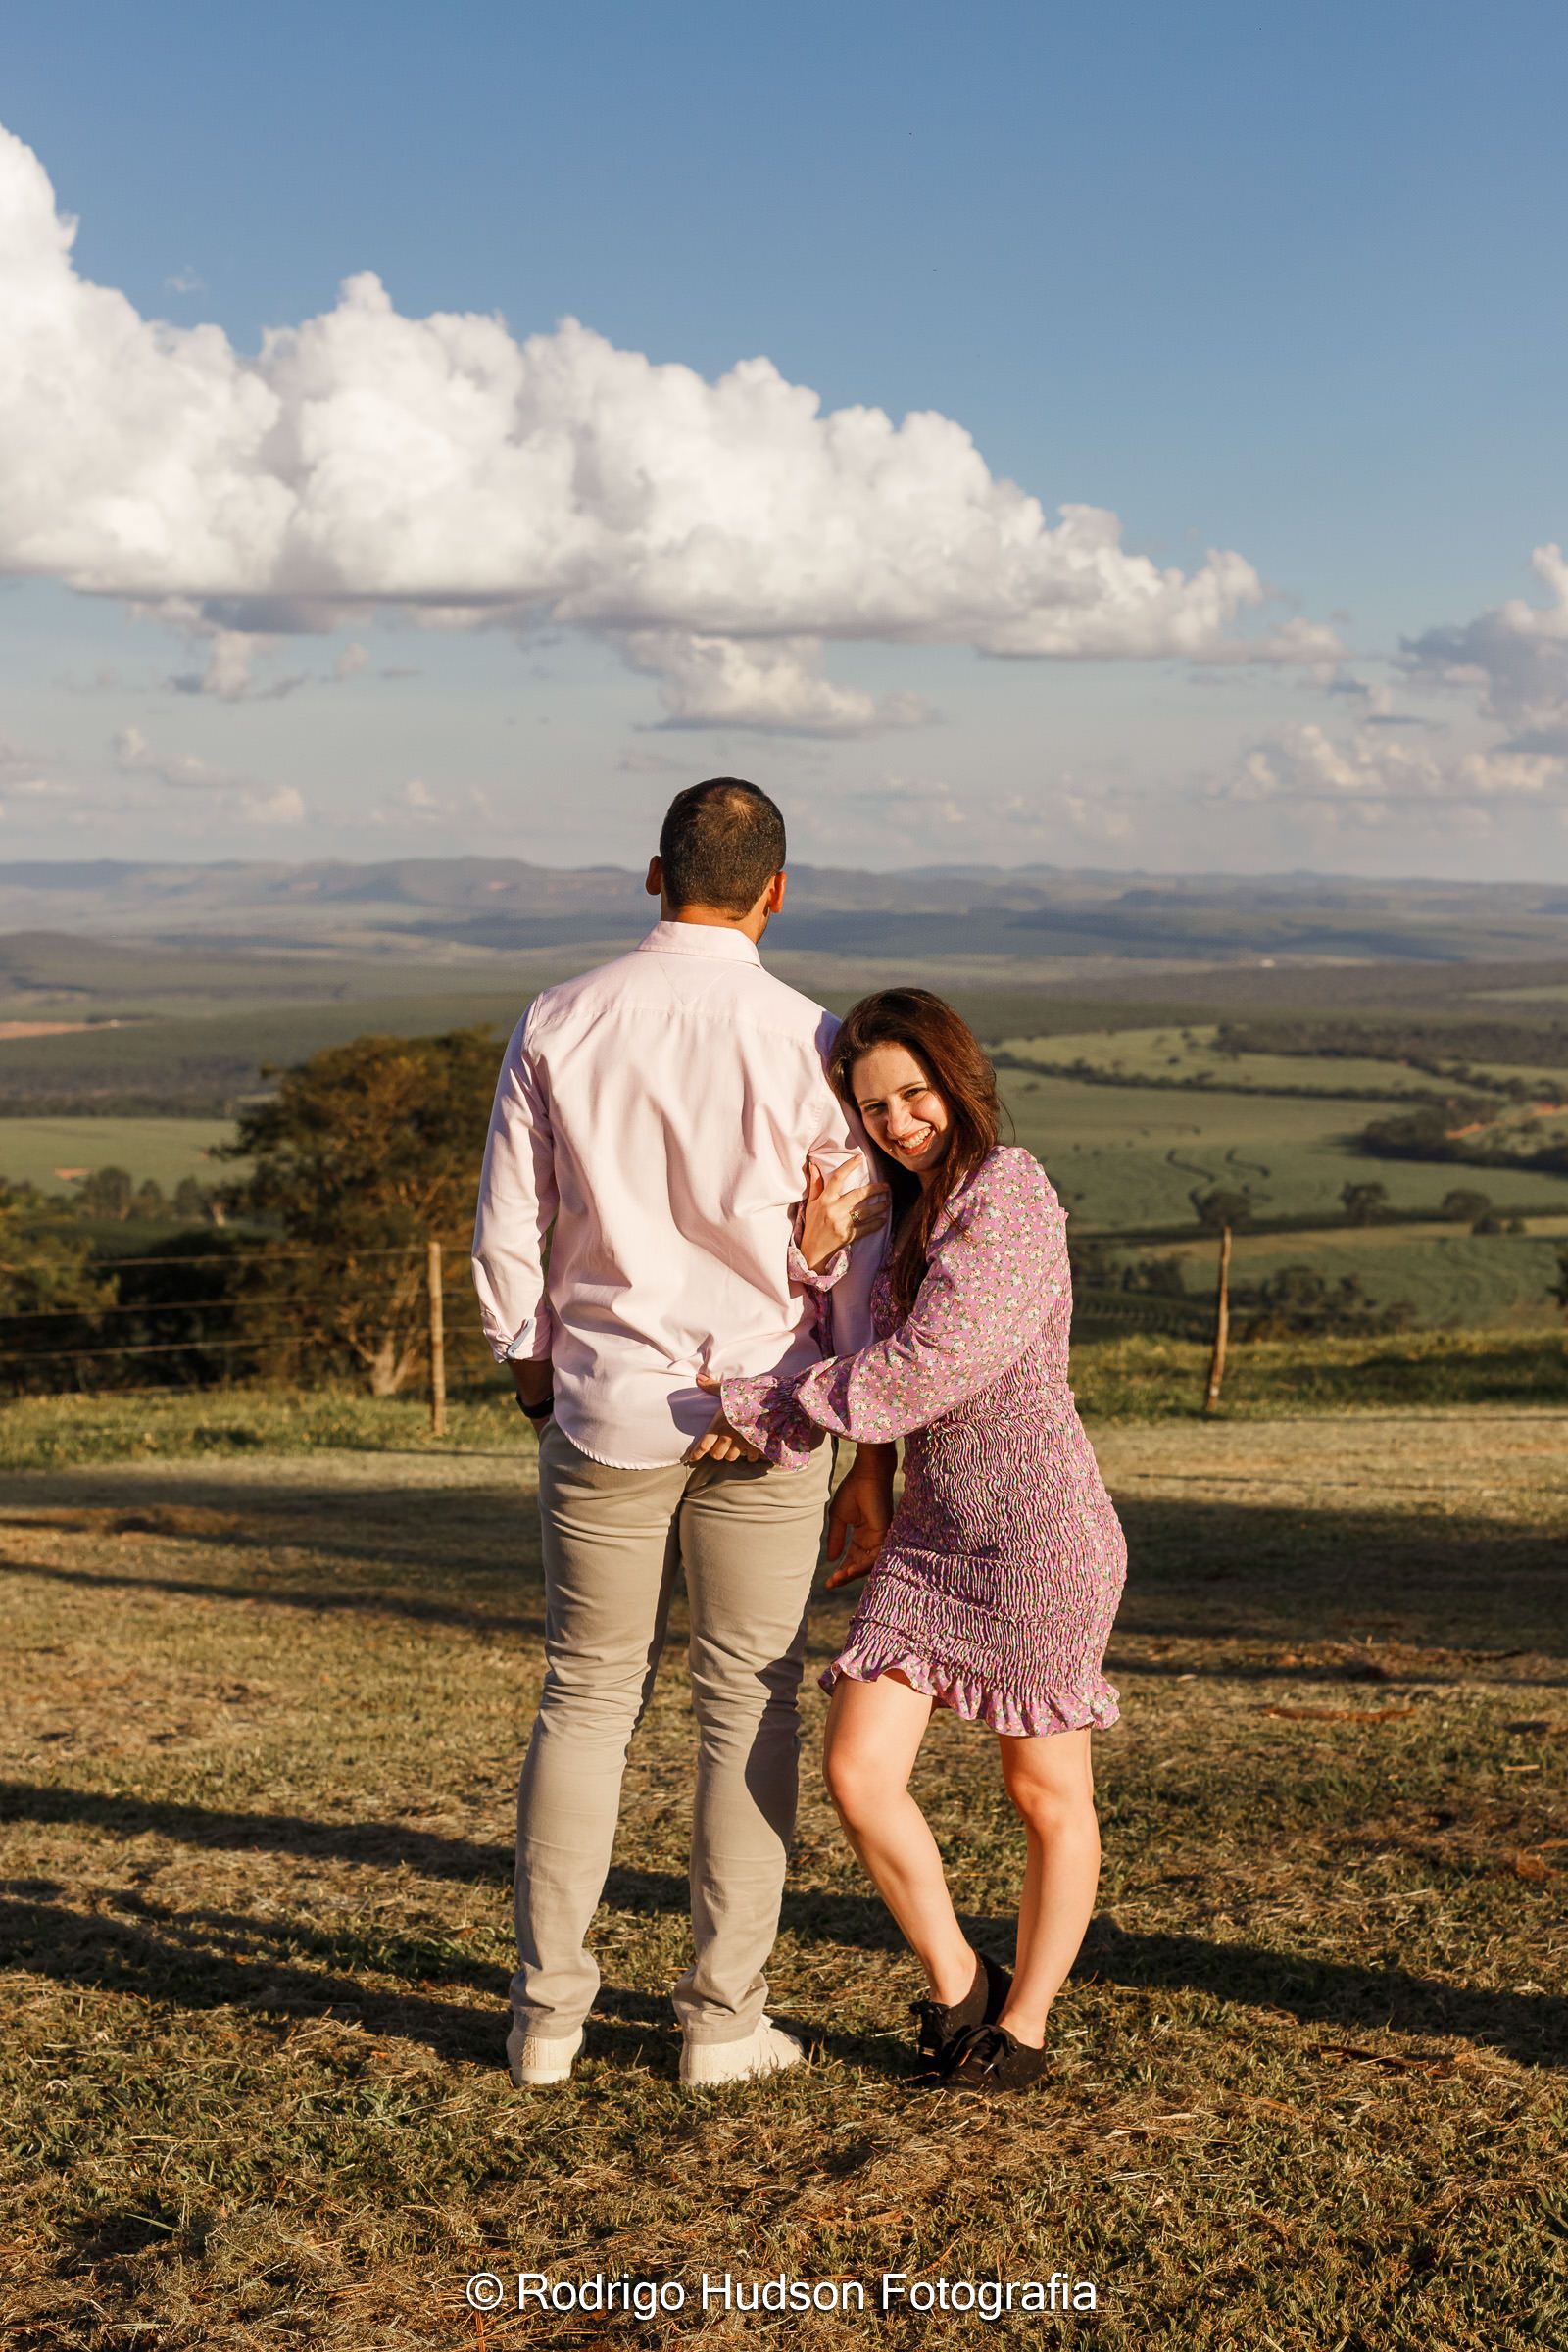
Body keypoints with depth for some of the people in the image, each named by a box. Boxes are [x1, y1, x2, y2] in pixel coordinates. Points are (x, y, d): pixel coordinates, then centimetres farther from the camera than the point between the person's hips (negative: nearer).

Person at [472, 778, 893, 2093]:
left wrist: (532, 1372, 18)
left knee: (588, 1698, 13)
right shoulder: (806, 1043, -8)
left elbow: (509, 1231, 2)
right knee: (748, 1707, 9)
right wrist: (875, 1465, 3)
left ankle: (546, 2011, 17)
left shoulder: (560, 1026, -2)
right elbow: (861, 1261, -5)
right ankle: (723, 2018, 14)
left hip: (606, 1412, 2)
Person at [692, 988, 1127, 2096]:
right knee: (859, 1767, -4)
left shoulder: (1009, 1192, -14)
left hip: (1040, 1528, -7)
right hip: (931, 1532, 8)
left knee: (1047, 1794, 8)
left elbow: (925, 1368, -21)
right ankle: (956, 1985, 17)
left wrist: (760, 1410, -15)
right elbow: (856, 1349, 10)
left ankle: (1024, 2021, 25)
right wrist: (816, 1252, -9)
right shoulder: (911, 1210, 15)